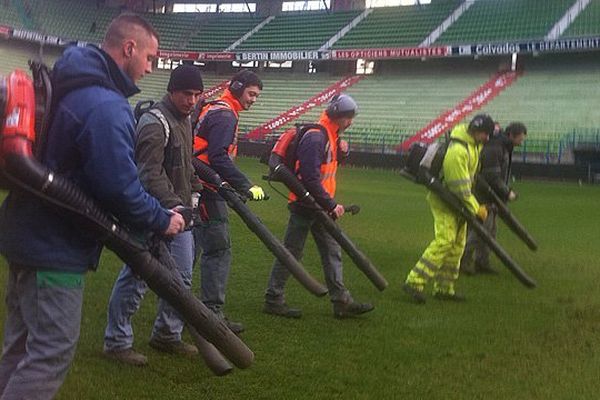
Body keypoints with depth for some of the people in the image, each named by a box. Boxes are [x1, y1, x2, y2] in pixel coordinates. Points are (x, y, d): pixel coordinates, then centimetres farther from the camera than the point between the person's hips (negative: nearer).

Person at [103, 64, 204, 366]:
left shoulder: (184, 119, 14)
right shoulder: (155, 123, -16)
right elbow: (150, 173, -24)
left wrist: (188, 199, 22)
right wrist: (171, 205, -32)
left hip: (177, 210, 10)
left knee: (181, 275, 13)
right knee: (137, 277, -3)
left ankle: (167, 335, 28)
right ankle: (117, 341, 10)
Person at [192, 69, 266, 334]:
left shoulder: (214, 110, 19)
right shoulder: (225, 115, -12)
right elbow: (219, 158, -23)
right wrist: (246, 187, -23)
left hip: (196, 189, 11)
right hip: (207, 190, -11)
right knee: (218, 249, -8)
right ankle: (212, 312, -6)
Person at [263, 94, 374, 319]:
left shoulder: (331, 136, 11)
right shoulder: (316, 137, -20)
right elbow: (310, 178, -25)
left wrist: (340, 151, 2)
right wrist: (331, 205, -21)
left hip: (319, 206, 10)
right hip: (305, 205, -10)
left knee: (332, 251, 10)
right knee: (291, 252, 0)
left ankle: (341, 301, 16)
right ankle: (273, 299, 11)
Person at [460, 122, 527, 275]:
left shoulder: (505, 147, 13)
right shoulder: (493, 148, -21)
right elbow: (492, 177, -24)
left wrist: (506, 191, 10)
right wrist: (507, 193, -17)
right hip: (482, 194, -10)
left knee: (490, 230, 14)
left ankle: (482, 262, 22)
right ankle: (463, 261, 1)